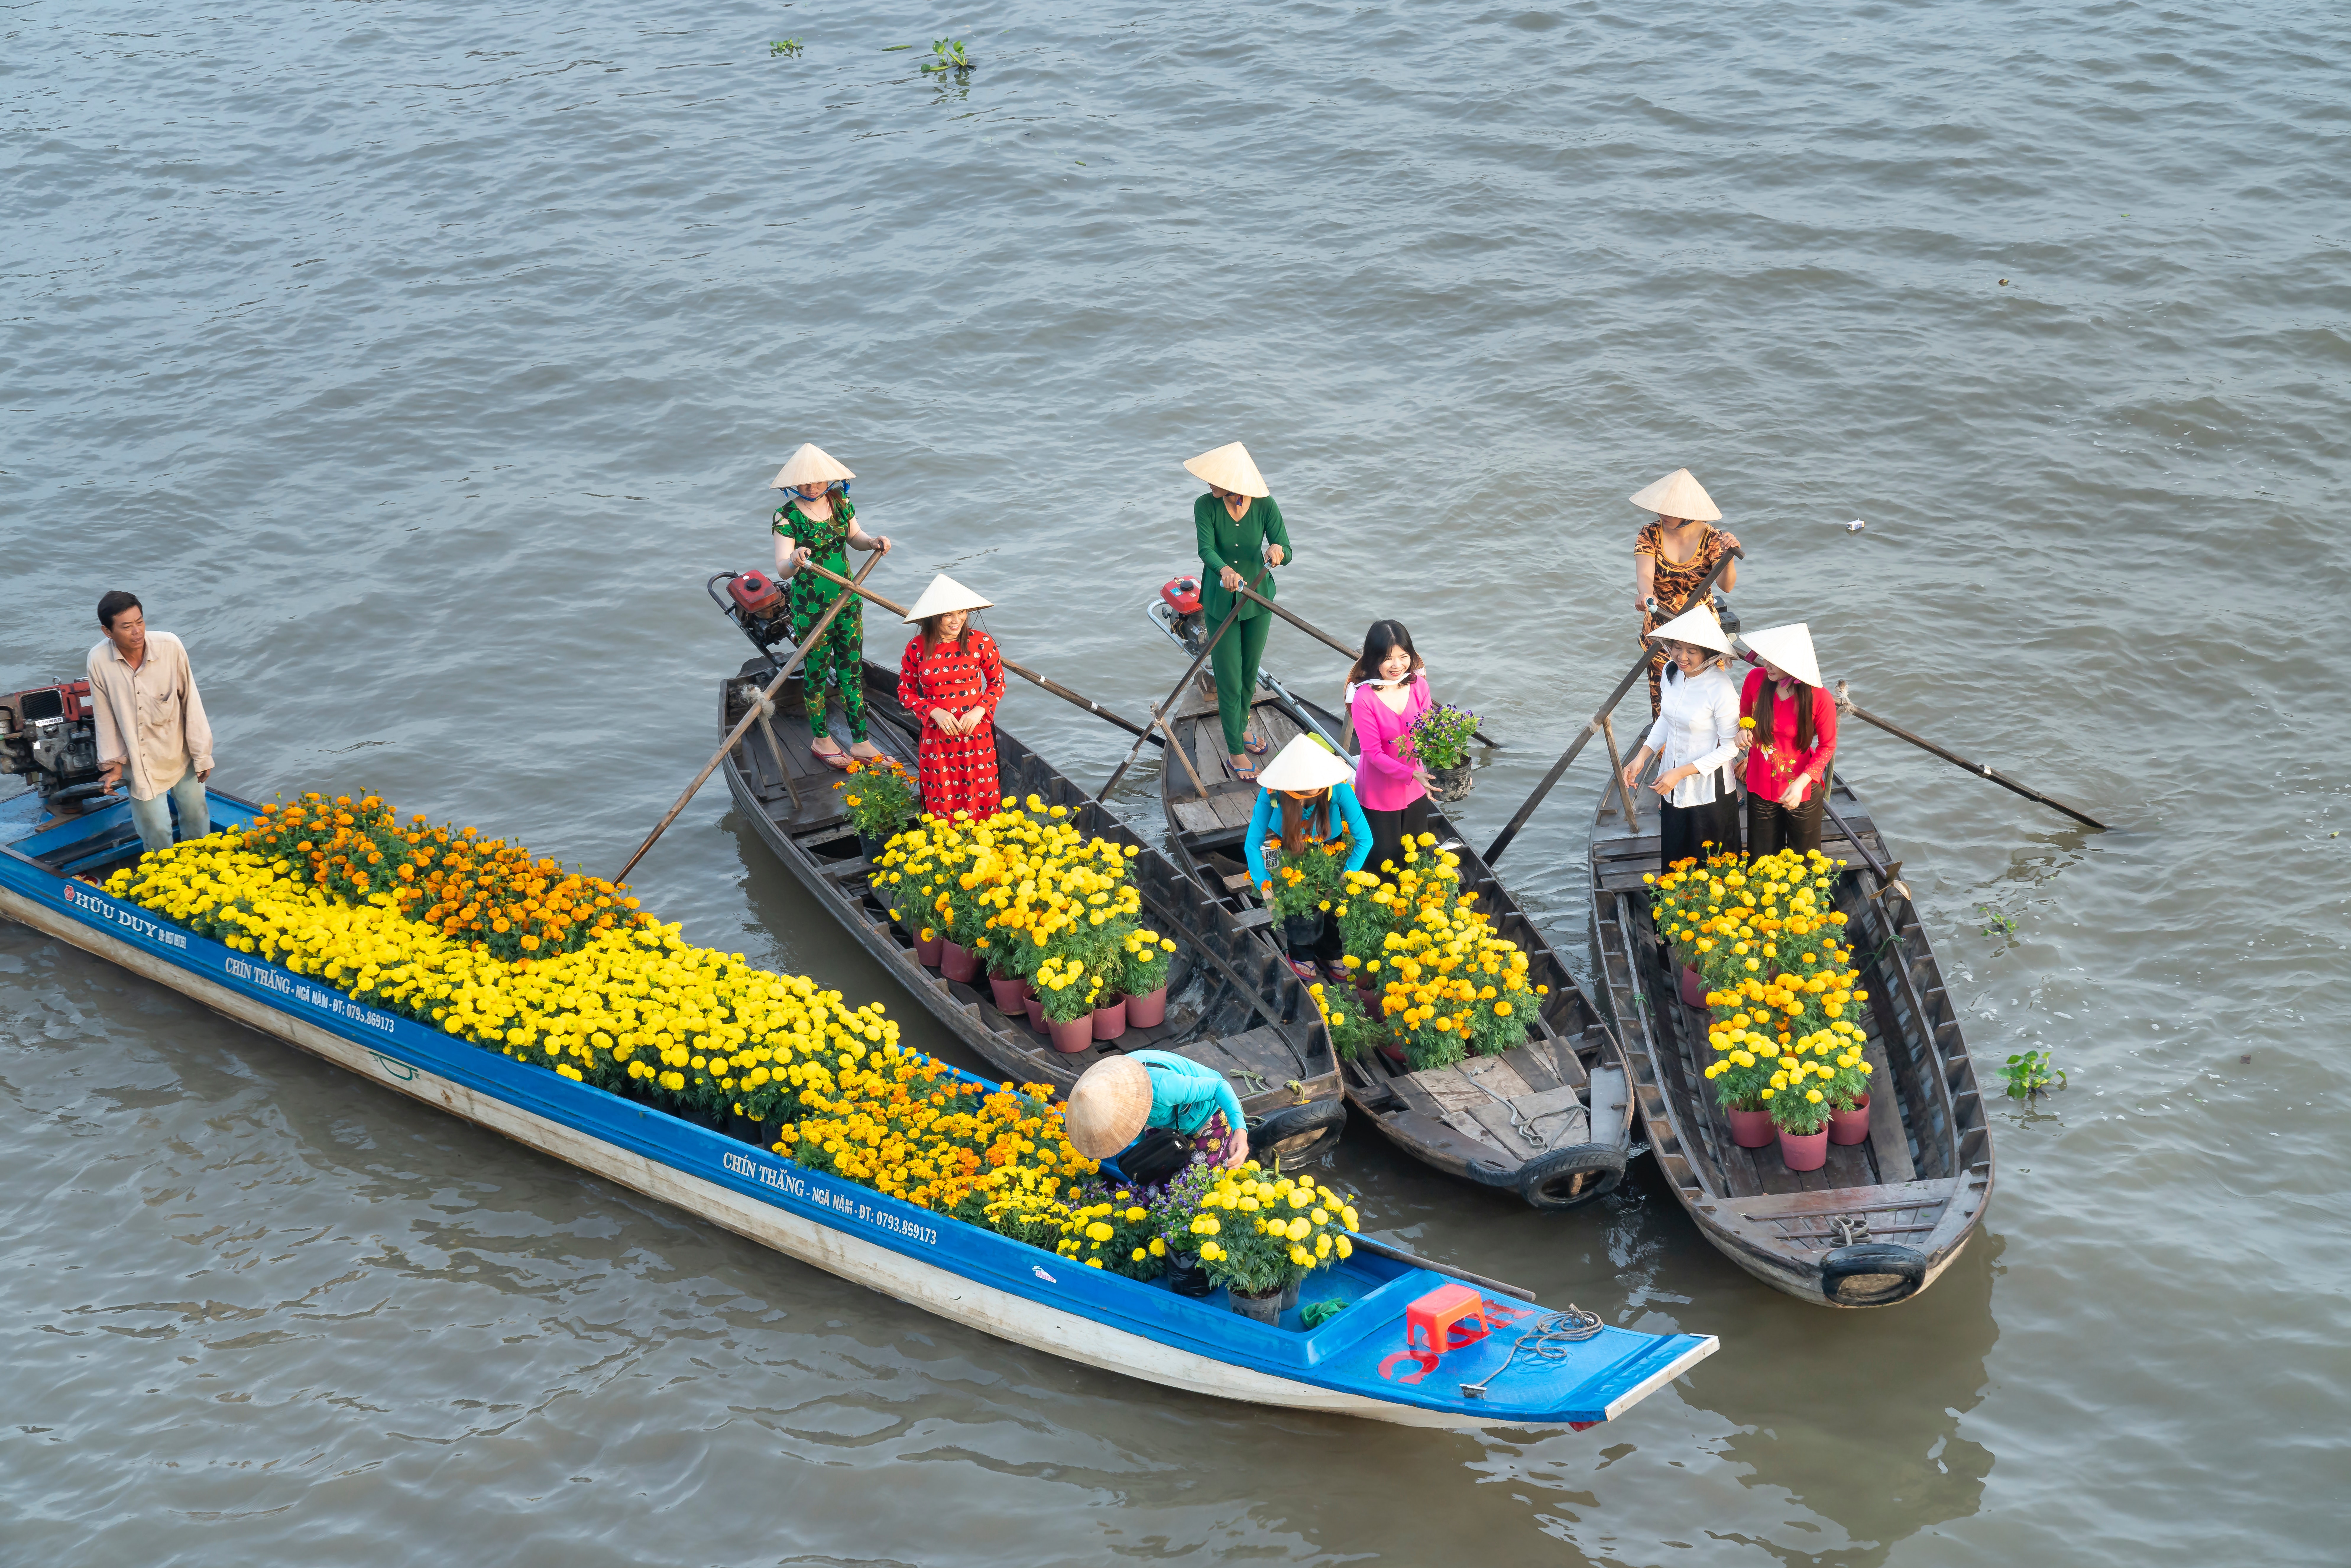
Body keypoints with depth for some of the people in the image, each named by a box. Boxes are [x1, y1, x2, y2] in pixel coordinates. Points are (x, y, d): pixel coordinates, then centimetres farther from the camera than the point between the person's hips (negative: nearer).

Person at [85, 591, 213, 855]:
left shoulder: (170, 647, -21)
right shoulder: (98, 661, -18)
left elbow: (191, 702, -11)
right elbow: (105, 716, -4)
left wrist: (202, 755, -6)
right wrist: (113, 762, 0)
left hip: (179, 752, 1)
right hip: (140, 762, 0)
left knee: (196, 816, 16)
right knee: (156, 832, 6)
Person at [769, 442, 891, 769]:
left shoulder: (840, 502, -1)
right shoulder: (787, 517, -16)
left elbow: (854, 537, 18)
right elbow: (782, 571, -22)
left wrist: (873, 541, -3)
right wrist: (794, 560, -44)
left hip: (847, 601, 5)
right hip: (810, 607, -5)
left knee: (852, 671, 11)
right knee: (817, 673, 8)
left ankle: (860, 742, 19)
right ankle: (820, 739, 26)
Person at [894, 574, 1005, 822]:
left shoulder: (982, 642, -7)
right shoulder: (916, 648, -6)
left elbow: (997, 683, 5)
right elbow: (906, 692, 4)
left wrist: (979, 710, -12)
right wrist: (935, 712, -12)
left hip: (976, 734, 0)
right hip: (937, 737, 0)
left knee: (982, 803, 4)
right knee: (942, 806, 5)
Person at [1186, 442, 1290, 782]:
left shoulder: (1264, 505, -17)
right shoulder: (1206, 506, -20)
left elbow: (1286, 550, -23)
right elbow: (1206, 549, -33)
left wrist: (1277, 550, -49)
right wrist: (1225, 570, -55)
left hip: (1258, 599, 2)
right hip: (1220, 602, -2)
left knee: (1250, 672, 21)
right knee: (1229, 681, 1)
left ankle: (1241, 727, 46)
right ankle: (1235, 751, 17)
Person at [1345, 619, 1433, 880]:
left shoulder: (1418, 685, -11)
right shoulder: (1364, 698, -25)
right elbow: (1374, 753, -22)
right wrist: (1413, 774, -31)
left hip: (1414, 790, 5)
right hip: (1379, 796, -5)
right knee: (1384, 861, 10)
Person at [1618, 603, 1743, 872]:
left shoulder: (1720, 689, -25)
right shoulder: (1671, 673, -4)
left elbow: (1730, 747, -18)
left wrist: (1682, 773, -22)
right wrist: (1642, 757, 1)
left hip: (1709, 796, -6)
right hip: (1673, 790, 6)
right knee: (1674, 864, 19)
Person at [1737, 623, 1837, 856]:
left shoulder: (1820, 699, -23)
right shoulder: (1756, 679, -13)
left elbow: (1827, 746, -9)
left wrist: (1802, 782, -21)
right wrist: (1744, 730, -14)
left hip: (1802, 793, -3)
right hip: (1760, 790, 3)